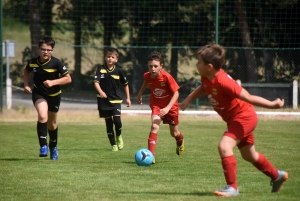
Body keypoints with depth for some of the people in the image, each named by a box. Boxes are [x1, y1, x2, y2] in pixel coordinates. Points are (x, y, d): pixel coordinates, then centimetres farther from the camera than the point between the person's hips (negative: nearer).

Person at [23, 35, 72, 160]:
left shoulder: (56, 63, -21)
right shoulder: (32, 62, -12)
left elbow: (68, 79, -20)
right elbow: (26, 71, 12)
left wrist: (53, 82, -31)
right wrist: (26, 85, 2)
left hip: (54, 95, 0)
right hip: (39, 94, 0)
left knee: (52, 123, 16)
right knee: (42, 116, -28)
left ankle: (53, 147, 40)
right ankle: (43, 146, -23)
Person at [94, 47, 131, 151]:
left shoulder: (119, 70, -2)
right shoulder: (100, 68, -5)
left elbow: (125, 84, 10)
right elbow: (96, 82, -16)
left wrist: (128, 98, 11)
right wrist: (100, 91, -34)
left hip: (116, 100, -1)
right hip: (104, 100, 1)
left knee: (117, 120, -18)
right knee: (108, 123, 5)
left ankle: (119, 136, 12)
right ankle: (113, 145, 16)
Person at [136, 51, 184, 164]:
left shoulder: (167, 77, -30)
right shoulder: (147, 76, -18)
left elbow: (176, 93, -25)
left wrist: (167, 108, -33)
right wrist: (140, 94, 17)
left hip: (170, 105, -1)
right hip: (156, 105, 1)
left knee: (174, 133, 16)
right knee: (154, 126, -24)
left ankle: (180, 140, 54)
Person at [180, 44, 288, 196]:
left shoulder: (223, 81, -34)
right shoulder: (206, 78, -9)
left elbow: (248, 97, -31)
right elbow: (203, 88, 17)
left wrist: (272, 105, -33)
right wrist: (189, 99, 6)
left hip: (243, 117, -10)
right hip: (234, 119, 10)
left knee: (224, 146, -26)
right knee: (249, 155, 23)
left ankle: (232, 187, -18)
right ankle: (277, 176, 44)